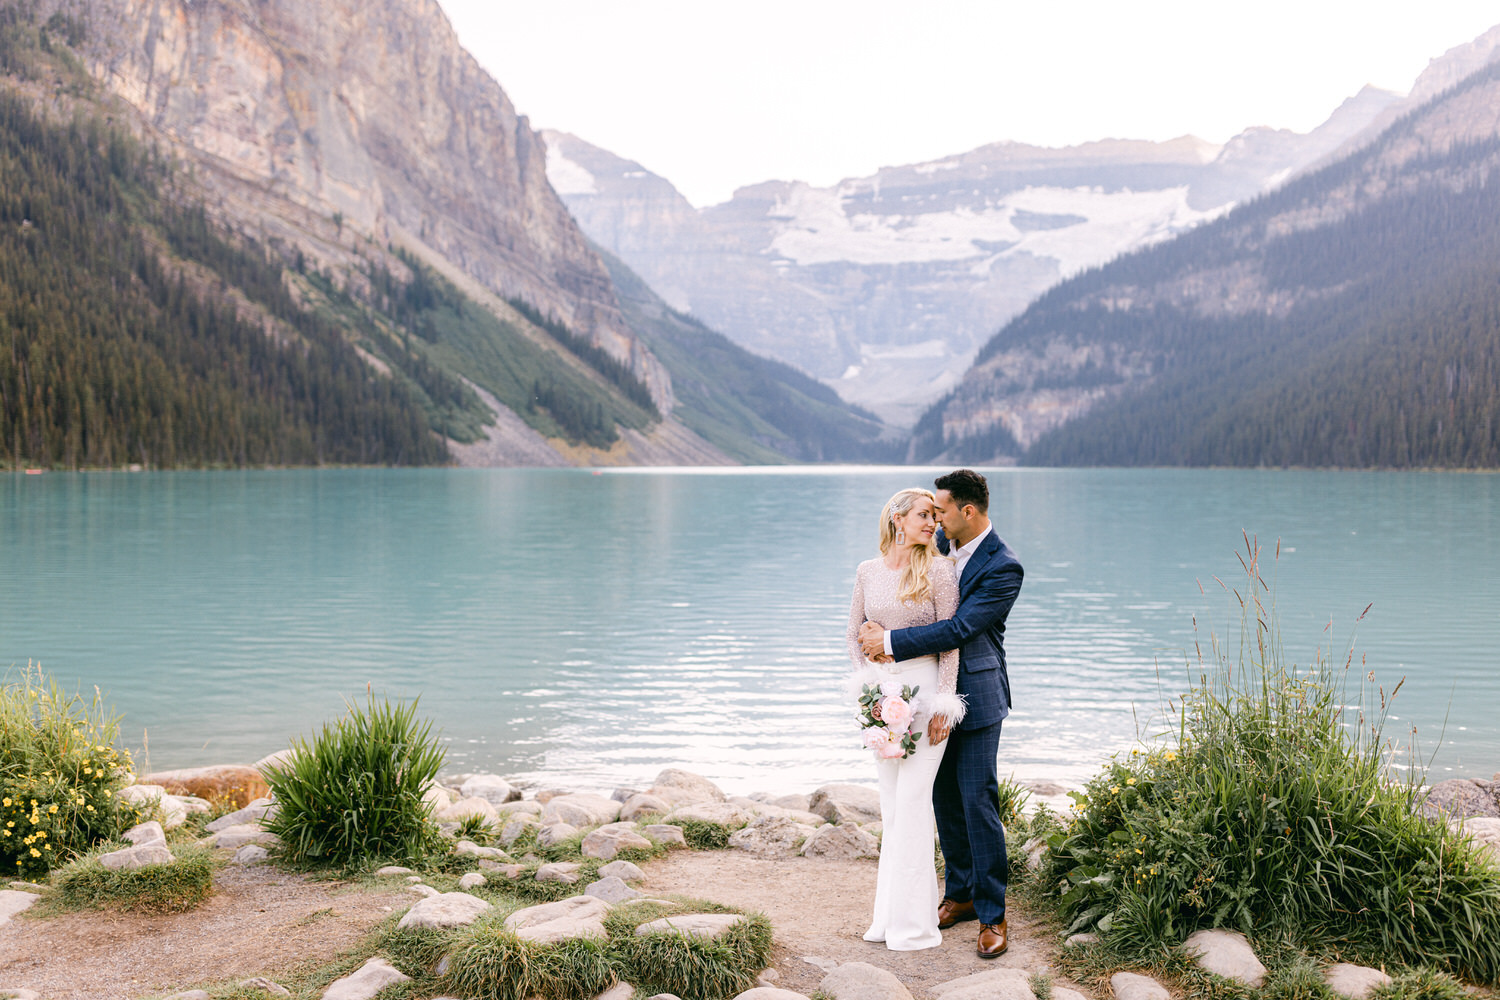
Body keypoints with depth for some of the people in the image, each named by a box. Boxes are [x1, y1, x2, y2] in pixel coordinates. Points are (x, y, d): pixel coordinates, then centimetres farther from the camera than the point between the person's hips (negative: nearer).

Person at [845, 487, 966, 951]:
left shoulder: (938, 570, -5)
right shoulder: (868, 571, 7)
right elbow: (854, 634, 13)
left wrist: (944, 703, -11)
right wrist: (868, 683, 1)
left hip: (925, 687, -4)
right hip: (881, 690, 4)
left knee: (913, 798, -6)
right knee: (891, 800, 10)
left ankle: (913, 920, 2)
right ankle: (889, 912, 18)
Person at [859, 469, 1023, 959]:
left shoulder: (1003, 568, -18)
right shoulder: (939, 543, 4)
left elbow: (959, 628, -25)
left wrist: (891, 641, -23)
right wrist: (871, 627, -7)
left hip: (975, 697, -7)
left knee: (978, 802, -5)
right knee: (944, 798, 13)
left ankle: (992, 914, 5)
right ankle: (959, 894, 27)